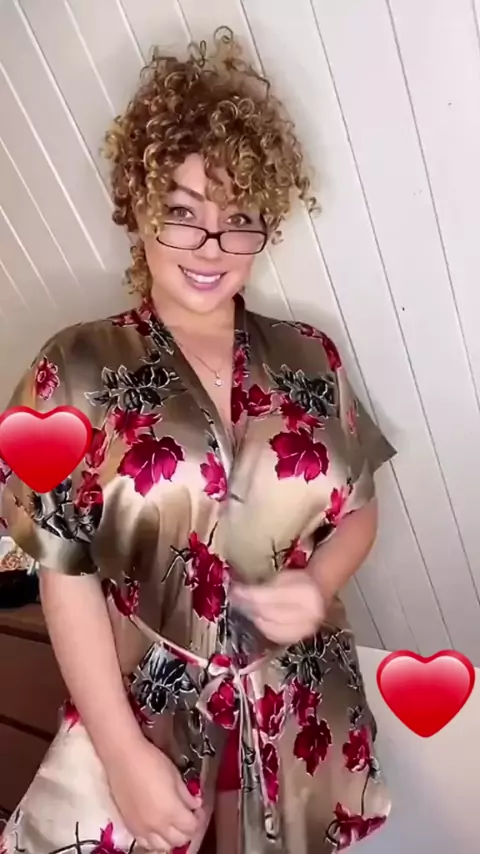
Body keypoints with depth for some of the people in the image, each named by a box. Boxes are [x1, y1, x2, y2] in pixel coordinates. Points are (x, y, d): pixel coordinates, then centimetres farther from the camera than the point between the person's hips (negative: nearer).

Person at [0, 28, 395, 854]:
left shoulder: (308, 358, -3)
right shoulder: (76, 371, -12)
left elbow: (358, 509, 6)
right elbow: (68, 575, -12)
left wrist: (320, 583, -14)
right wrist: (126, 753, -14)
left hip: (306, 711, 4)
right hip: (149, 712, -3)